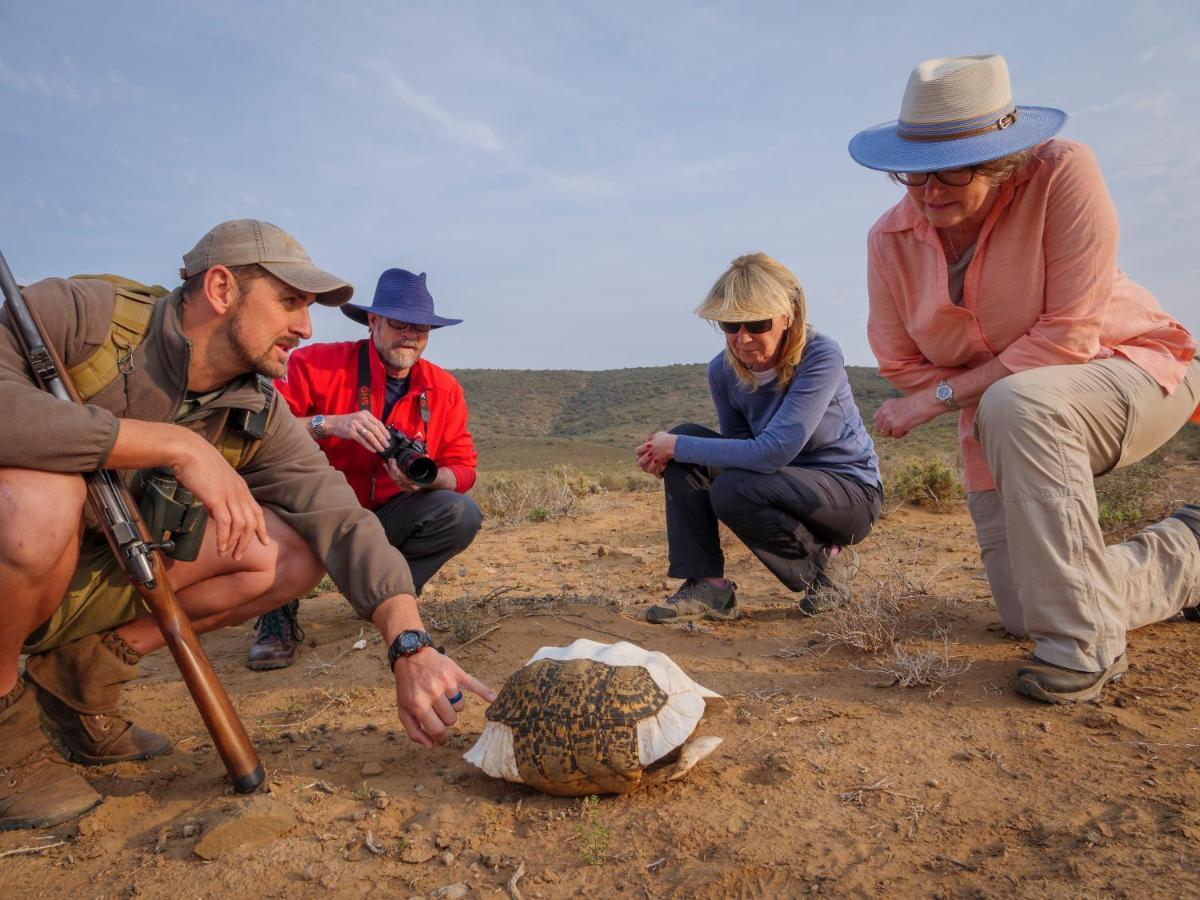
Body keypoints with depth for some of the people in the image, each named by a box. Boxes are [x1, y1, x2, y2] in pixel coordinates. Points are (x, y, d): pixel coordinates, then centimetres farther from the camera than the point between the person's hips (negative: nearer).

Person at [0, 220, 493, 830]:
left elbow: (341, 522, -17)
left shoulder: (259, 414, -7)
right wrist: (177, 445, -36)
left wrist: (410, 648, -30)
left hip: (97, 579, 5)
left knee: (293, 555, -10)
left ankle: (86, 669, 3)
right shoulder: (79, 316, -21)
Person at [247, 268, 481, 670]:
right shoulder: (315, 363, -12)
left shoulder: (444, 389, -2)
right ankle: (279, 619, -13)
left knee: (462, 514, -22)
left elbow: (463, 468, -2)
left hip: (384, 522, 3)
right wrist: (329, 424, -35)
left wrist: (425, 477, -25)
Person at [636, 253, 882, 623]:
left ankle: (817, 571, -4)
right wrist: (671, 450, -21)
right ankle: (707, 586, -12)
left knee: (733, 490, -31)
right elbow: (739, 449, -3)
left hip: (851, 492, -6)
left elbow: (771, 453, -33)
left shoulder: (821, 357, -25)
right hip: (782, 483, 6)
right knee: (684, 445, -13)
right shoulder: (723, 370, -8)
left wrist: (677, 447, -28)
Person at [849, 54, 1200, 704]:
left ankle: (1084, 643, -26)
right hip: (996, 425, 5)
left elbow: (1070, 336, -27)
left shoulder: (1063, 173, -23)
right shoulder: (892, 238, -11)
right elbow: (902, 366, -7)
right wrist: (970, 400, -21)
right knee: (1025, 616, 6)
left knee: (1016, 404, -41)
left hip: (1133, 372, -5)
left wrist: (945, 394, -25)